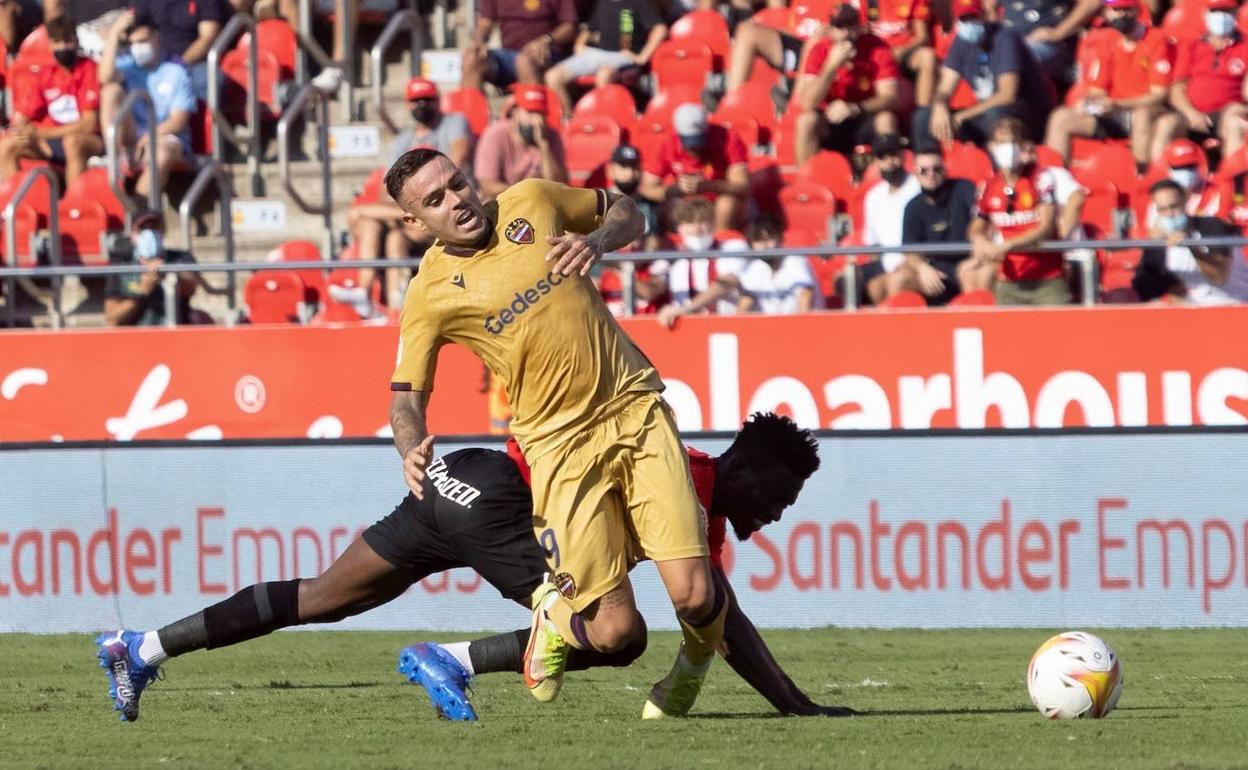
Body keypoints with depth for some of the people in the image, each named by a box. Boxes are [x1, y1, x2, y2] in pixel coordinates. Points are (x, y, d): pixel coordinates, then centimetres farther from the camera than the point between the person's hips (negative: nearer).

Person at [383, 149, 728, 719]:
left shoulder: (532, 202, 6)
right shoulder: (430, 295, -3)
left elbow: (627, 213, 20)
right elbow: (407, 395, 3)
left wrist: (597, 241, -2)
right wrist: (412, 450, -19)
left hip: (637, 410, 2)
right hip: (562, 447, -2)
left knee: (694, 596, -12)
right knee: (616, 631, -11)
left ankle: (696, 657, 26)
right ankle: (556, 616, 26)